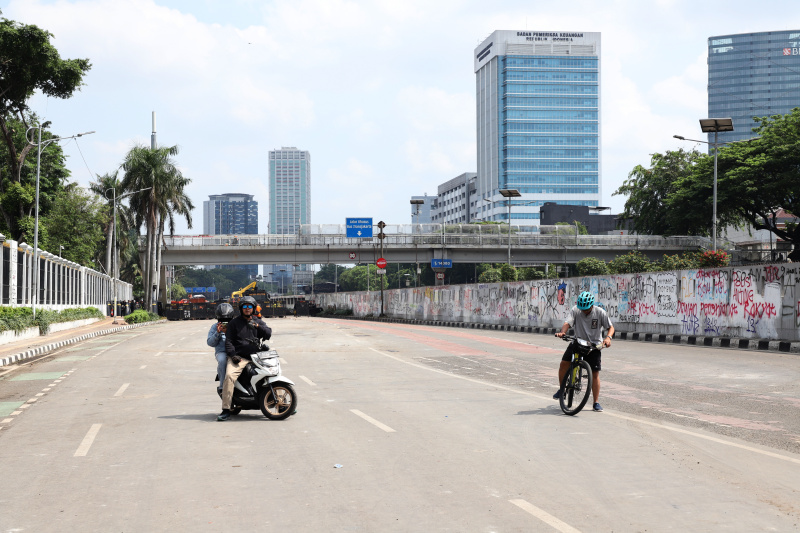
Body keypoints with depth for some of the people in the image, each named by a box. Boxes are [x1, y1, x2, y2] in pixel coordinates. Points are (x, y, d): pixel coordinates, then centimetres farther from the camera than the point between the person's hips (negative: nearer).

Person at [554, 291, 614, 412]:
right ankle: (561, 389, 8)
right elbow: (568, 323, -20)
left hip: (594, 345, -1)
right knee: (564, 363, -14)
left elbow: (610, 327, -4)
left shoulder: (600, 312, -11)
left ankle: (596, 403, 7)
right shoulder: (575, 310, -9)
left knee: (595, 374, -4)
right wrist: (562, 332, -42)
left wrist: (608, 337, -25)